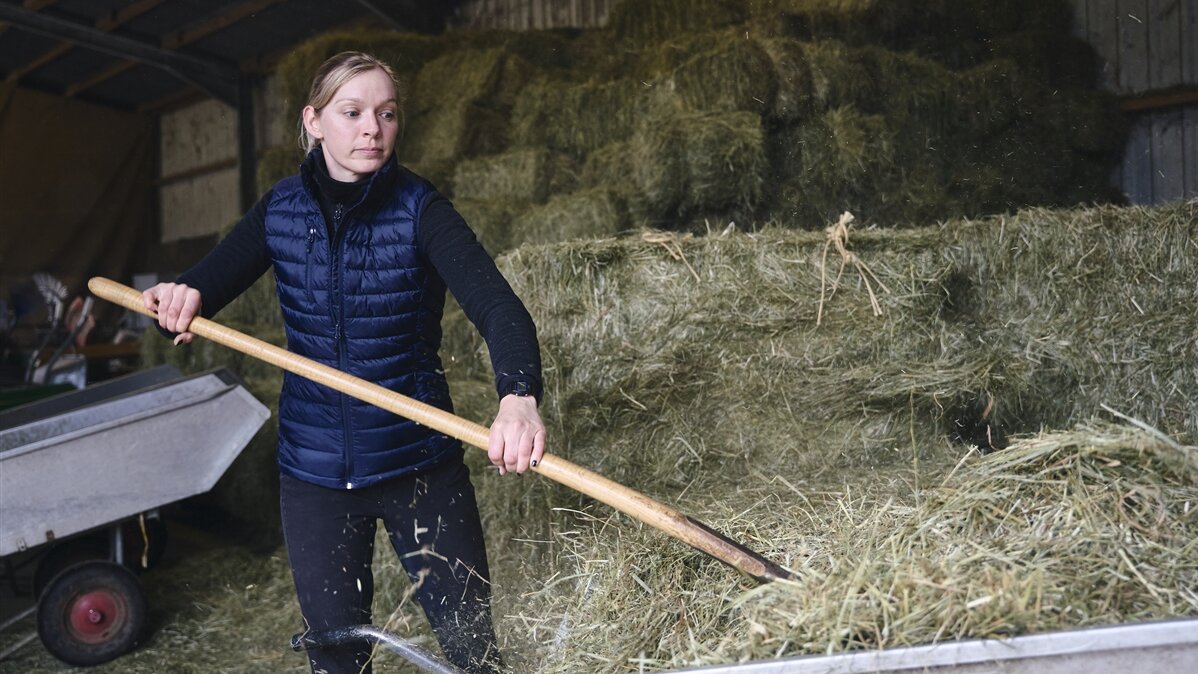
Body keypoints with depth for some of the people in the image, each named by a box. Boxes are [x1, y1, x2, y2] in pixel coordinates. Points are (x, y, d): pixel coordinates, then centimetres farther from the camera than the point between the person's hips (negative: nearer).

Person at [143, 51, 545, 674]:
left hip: (418, 459, -3)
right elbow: (212, 278, 4)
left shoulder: (417, 208, -12)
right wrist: (182, 299, -21)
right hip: (315, 468, 3)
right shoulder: (282, 208, 0)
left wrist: (519, 394, -46)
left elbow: (495, 303, -26)